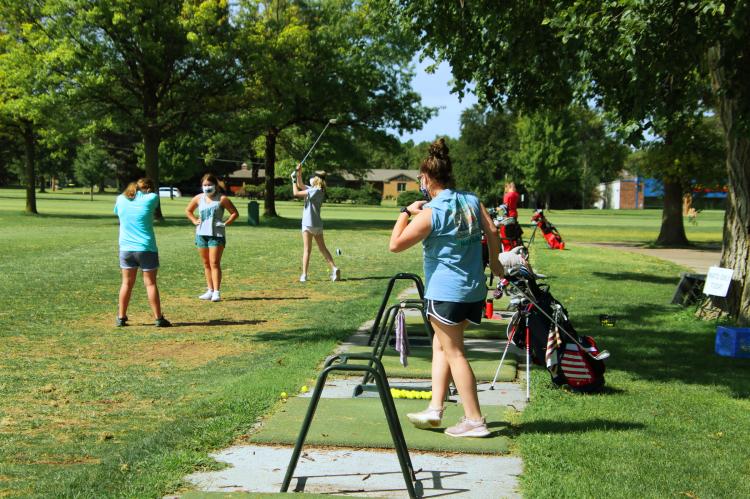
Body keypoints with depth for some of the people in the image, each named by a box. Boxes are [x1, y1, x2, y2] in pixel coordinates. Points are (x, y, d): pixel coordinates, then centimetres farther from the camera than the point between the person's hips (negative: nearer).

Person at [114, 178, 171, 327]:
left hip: (126, 249, 3)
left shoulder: (121, 199, 4)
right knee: (151, 283, 2)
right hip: (146, 249, -3)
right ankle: (158, 319, 5)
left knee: (127, 283, 12)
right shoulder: (151, 198, -7)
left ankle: (121, 317, 15)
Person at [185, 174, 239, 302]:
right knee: (206, 264, 9)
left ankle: (217, 292, -12)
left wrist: (226, 223, -12)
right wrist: (194, 220, 9)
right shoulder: (198, 199, 8)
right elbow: (188, 211, 25)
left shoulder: (222, 199, -4)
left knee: (214, 263, -11)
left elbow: (235, 213, 0)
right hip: (201, 234, 5)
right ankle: (210, 290, 17)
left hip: (216, 235, -5)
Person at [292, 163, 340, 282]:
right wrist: (299, 173, 15)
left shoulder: (316, 191, -14)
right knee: (323, 248, 11)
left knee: (306, 250, -6)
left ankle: (304, 275, -8)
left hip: (309, 224, -8)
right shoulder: (313, 189, 12)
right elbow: (301, 185, 24)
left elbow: (296, 193, -15)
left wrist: (294, 179, -3)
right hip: (317, 224, 8)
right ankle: (334, 268, 1)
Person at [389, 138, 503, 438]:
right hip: (475, 292, 7)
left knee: (453, 352, 0)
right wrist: (494, 263, 21)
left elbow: (395, 244, -12)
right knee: (441, 345, 18)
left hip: (444, 292, -7)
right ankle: (435, 409, 17)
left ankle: (474, 420, 2)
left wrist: (406, 212, -1)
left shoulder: (430, 213, -14)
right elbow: (492, 232, 6)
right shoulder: (472, 201, 4)